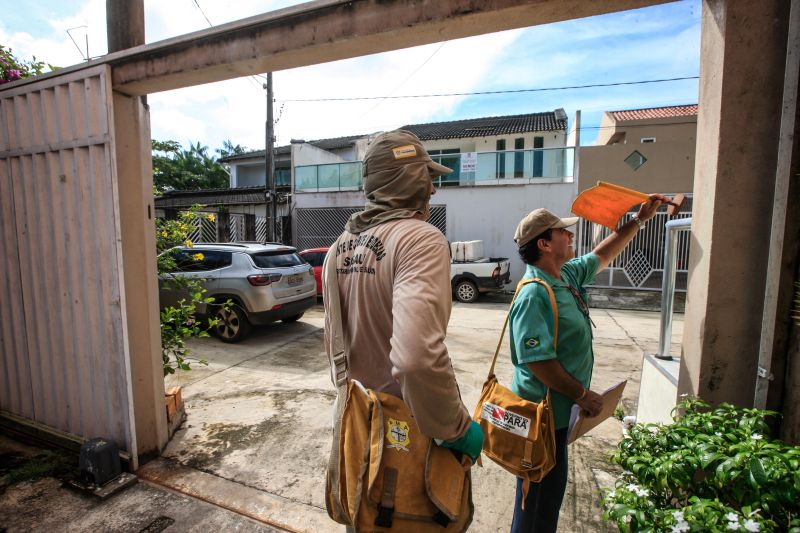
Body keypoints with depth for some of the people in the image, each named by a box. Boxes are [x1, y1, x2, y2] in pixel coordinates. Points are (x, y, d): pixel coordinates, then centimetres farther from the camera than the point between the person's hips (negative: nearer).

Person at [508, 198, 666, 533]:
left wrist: (639, 220, 22)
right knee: (541, 490, 10)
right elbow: (538, 361, -29)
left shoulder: (568, 275, 4)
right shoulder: (534, 294, -26)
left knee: (551, 486, 26)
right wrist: (582, 395, -18)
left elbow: (602, 255, 21)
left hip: (559, 407, 10)